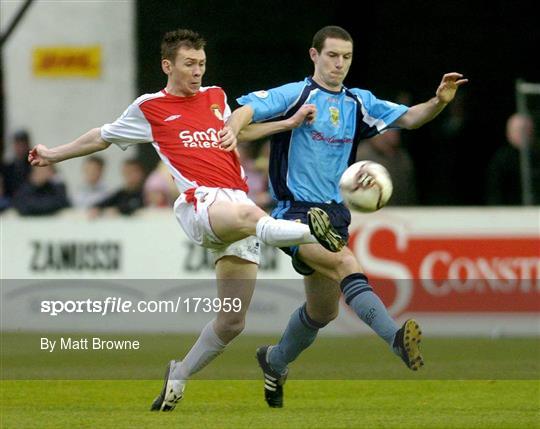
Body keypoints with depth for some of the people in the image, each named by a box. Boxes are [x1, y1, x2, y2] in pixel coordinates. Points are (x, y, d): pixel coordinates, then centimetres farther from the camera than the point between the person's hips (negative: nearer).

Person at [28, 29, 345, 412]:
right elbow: (102, 138, 28)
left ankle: (180, 375, 17)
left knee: (232, 322, -1)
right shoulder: (149, 108, 12)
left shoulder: (216, 97, 22)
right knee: (249, 215, -42)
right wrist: (54, 155, 37)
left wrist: (234, 131, 24)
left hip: (239, 199, 5)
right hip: (200, 203, -5)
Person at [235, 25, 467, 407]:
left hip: (334, 214, 7)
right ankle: (397, 338, -51)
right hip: (296, 211, -7)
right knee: (346, 263, -32)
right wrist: (290, 123, -20)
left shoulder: (358, 104, 13)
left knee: (323, 311, 16)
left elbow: (408, 118, 6)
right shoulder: (293, 96, -4)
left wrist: (440, 101, -13)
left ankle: (275, 361, 42)